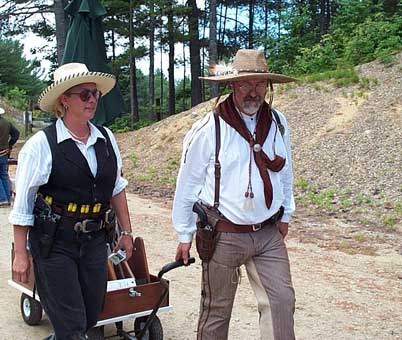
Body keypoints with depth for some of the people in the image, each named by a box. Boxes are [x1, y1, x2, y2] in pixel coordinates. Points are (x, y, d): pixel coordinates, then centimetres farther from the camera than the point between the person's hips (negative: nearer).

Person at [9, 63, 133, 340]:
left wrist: (126, 231, 13)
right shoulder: (41, 144, -11)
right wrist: (21, 255, -7)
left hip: (95, 241, 5)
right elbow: (22, 204, -7)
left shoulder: (106, 138, 3)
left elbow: (117, 188, 12)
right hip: (55, 244, -5)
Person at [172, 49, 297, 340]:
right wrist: (185, 236, 0)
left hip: (269, 234, 4)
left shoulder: (278, 124, 2)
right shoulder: (209, 129, -11)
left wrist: (286, 215, 19)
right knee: (216, 310, 8)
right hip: (223, 235, -3)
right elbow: (187, 184, -4)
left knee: (282, 300, -2)